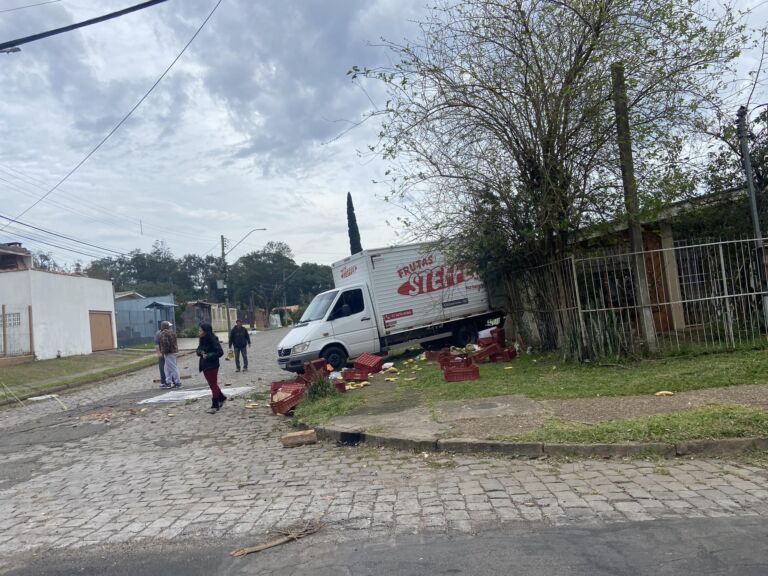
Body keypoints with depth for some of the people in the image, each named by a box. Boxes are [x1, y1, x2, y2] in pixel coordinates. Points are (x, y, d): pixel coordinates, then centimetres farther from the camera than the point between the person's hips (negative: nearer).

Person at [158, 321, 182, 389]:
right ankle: (168, 382, 20)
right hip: (174, 351, 10)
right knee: (167, 368, 17)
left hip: (169, 353, -10)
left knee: (173, 368, -4)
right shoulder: (172, 332, 14)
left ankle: (178, 383, 0)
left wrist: (164, 352, -15)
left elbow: (165, 343, -23)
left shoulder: (164, 333, -14)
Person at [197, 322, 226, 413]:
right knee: (212, 384, 17)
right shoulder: (202, 340, 7)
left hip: (212, 366, -8)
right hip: (204, 366, 8)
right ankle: (222, 398, 35)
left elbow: (220, 352, -20)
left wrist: (208, 356, -22)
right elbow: (198, 350, 14)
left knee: (213, 385, -1)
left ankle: (215, 406, 6)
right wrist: (201, 352, -9)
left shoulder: (213, 340, -17)